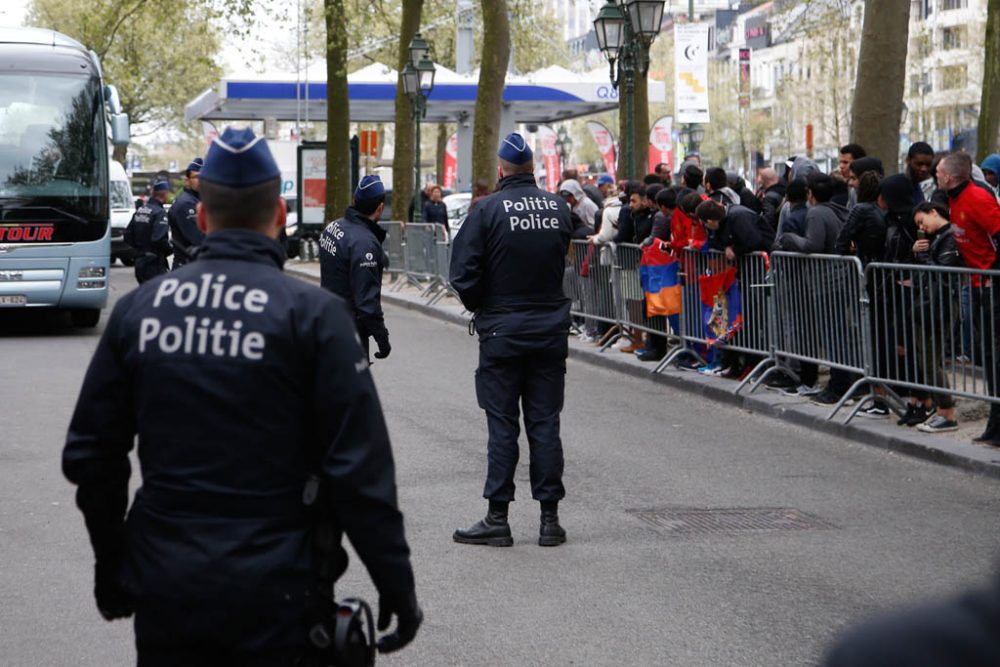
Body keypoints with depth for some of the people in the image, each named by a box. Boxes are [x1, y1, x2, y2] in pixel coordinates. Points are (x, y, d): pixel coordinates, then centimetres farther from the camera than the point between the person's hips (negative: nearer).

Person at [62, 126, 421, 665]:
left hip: (165, 599, 3)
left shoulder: (137, 308, 4)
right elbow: (359, 469, -11)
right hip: (275, 600, -3)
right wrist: (396, 586, -2)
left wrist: (111, 567, 22)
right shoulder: (311, 313, -8)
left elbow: (89, 456, 9)